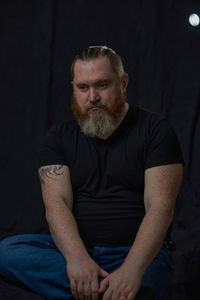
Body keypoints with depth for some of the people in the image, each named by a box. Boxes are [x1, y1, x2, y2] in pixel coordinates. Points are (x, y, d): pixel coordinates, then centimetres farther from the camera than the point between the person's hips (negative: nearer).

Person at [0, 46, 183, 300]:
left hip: (139, 252, -5)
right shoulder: (59, 136, 9)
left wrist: (132, 269, -31)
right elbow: (56, 202, -6)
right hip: (74, 248, 5)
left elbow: (160, 207, -12)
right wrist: (77, 257, -28)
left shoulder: (155, 131, -1)